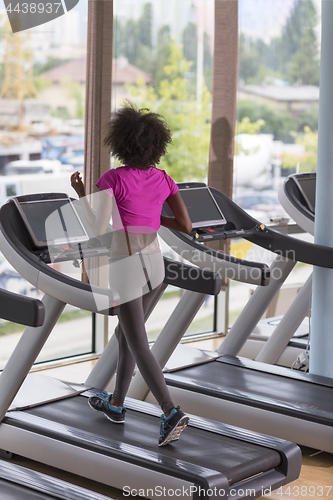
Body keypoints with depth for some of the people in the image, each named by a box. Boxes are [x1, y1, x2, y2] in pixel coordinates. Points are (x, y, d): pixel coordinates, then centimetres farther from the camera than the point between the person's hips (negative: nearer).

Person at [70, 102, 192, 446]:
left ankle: (171, 413, -16)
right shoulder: (164, 180, 1)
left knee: (139, 347, -3)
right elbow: (186, 227, -3)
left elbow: (98, 229, -17)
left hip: (126, 268, -6)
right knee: (125, 334, 23)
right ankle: (115, 404, 33)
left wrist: (81, 194, -2)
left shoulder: (113, 179, -14)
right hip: (154, 264, 6)